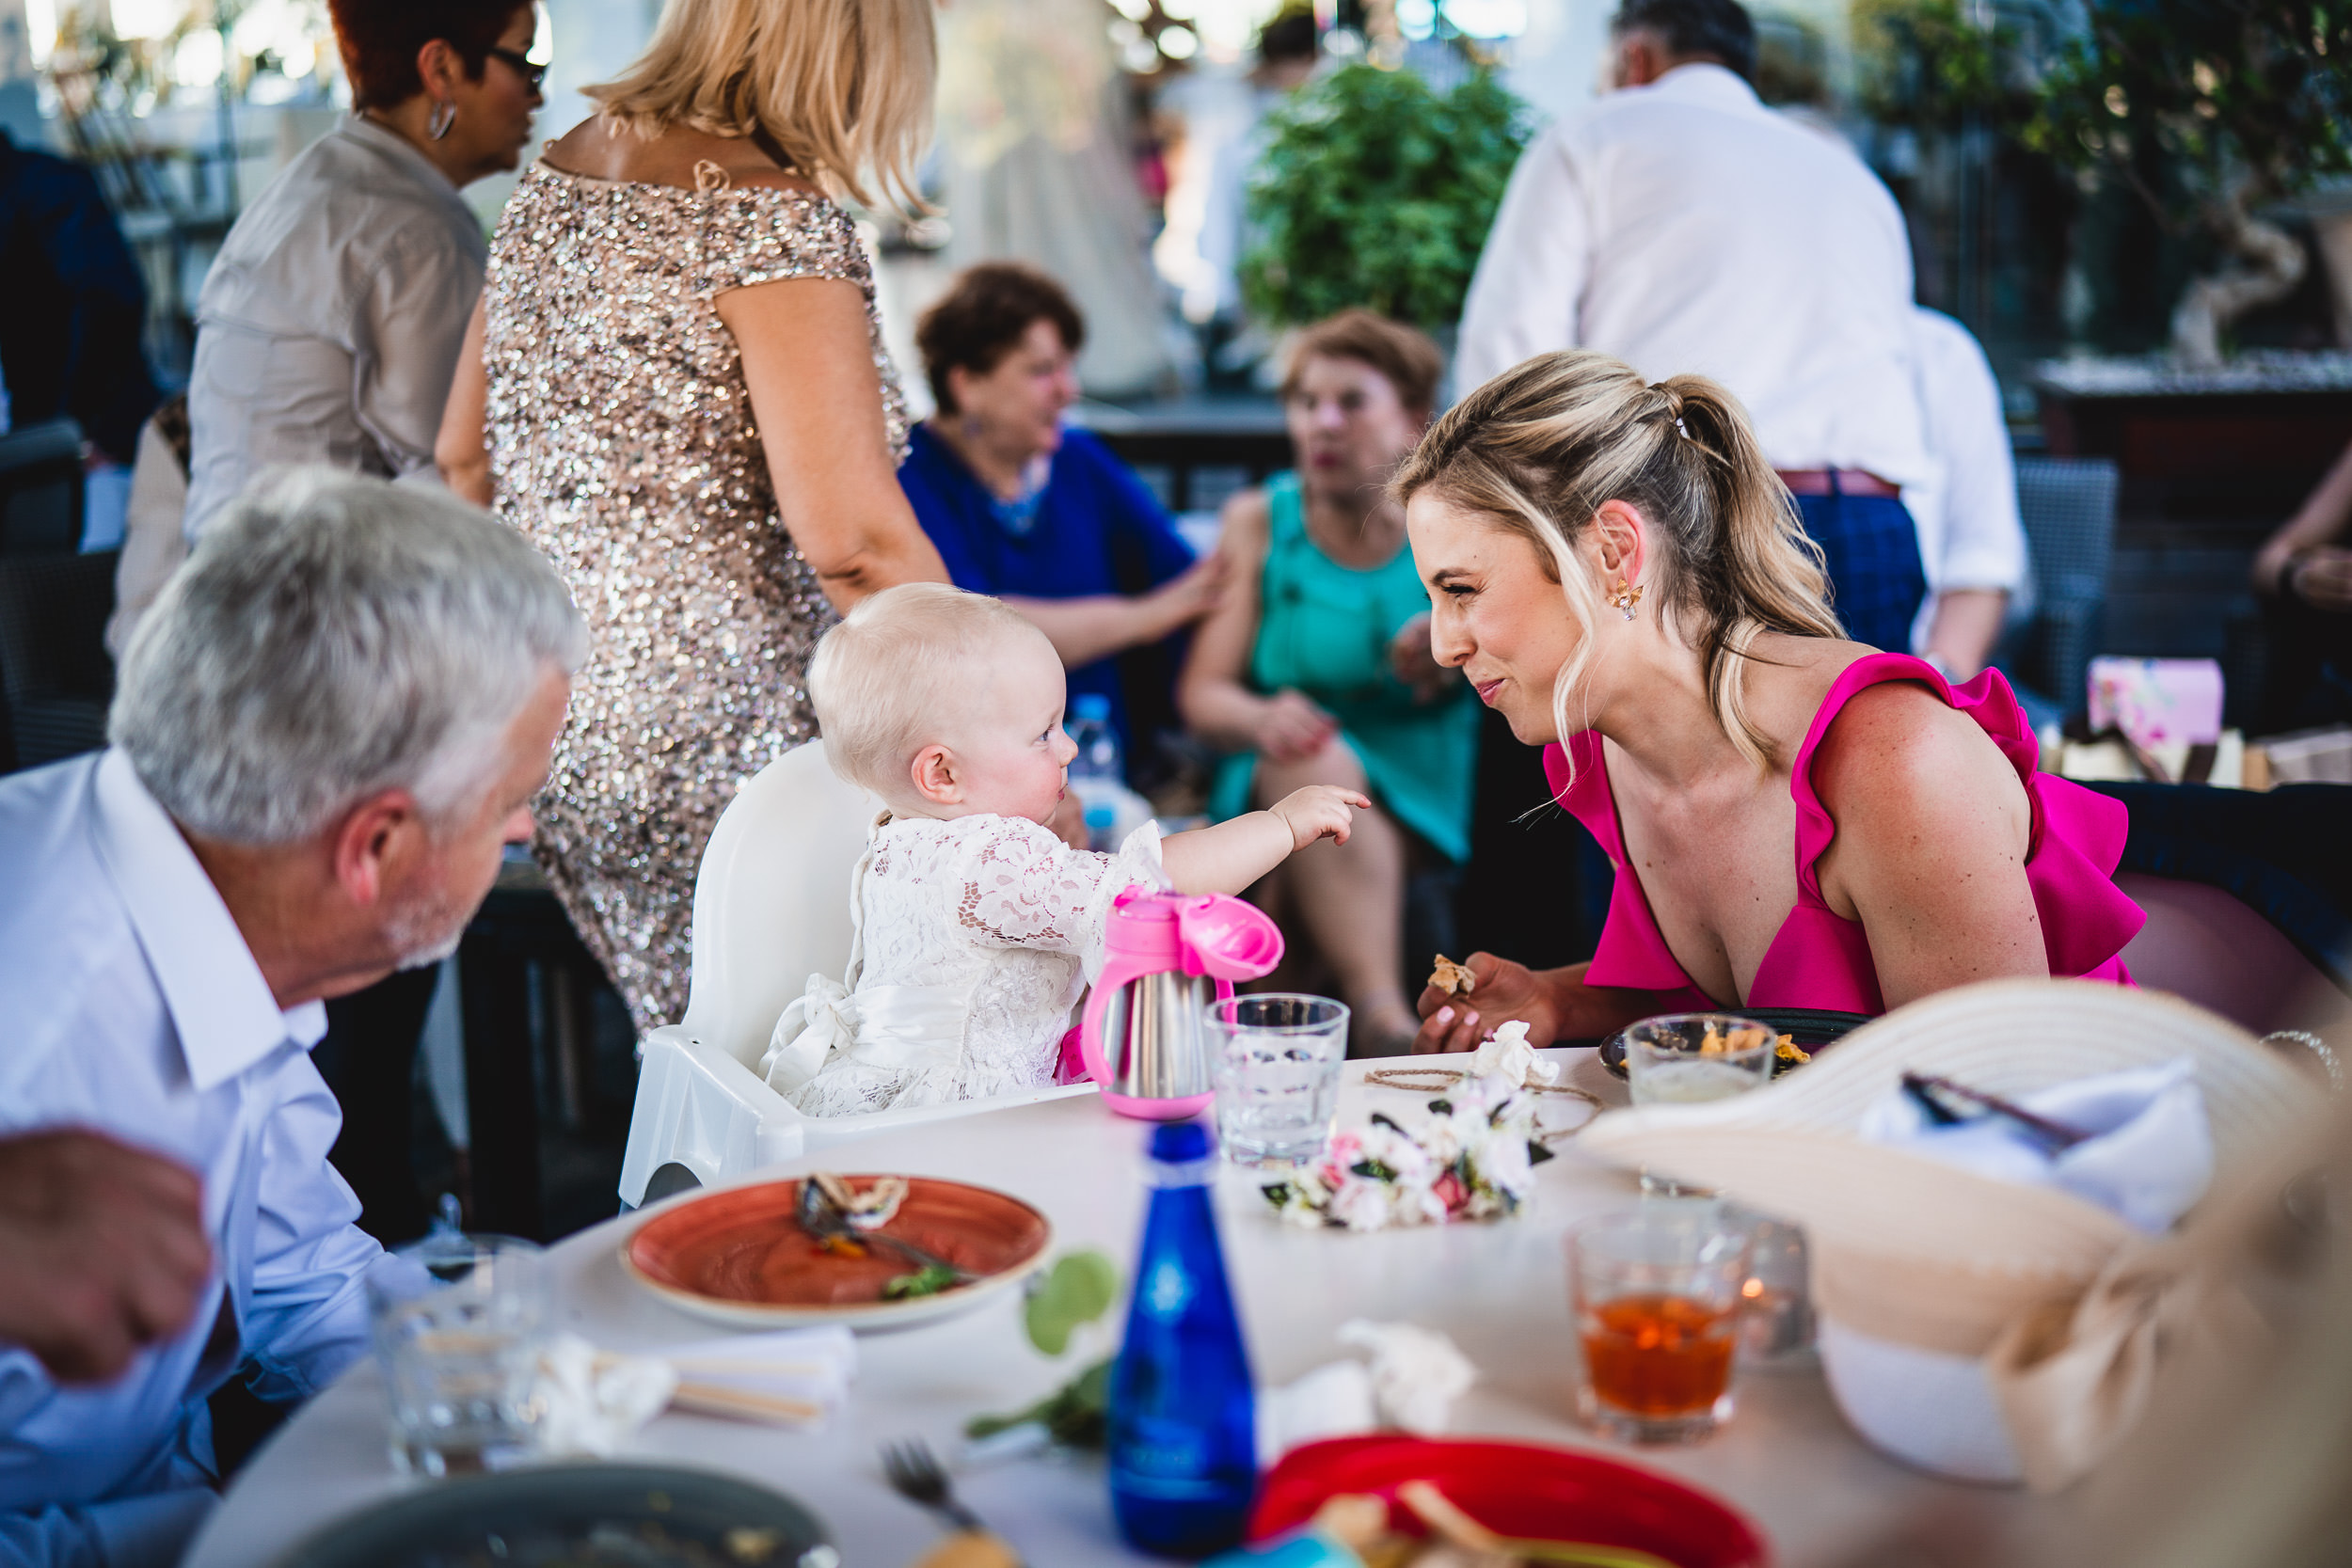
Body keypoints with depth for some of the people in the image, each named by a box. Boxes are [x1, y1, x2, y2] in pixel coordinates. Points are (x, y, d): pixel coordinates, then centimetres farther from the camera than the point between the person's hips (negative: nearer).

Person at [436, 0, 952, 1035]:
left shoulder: (555, 176, 11)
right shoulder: (771, 216, -15)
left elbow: (465, 457, 18)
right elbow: (853, 538, -21)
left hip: (554, 722, 9)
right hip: (719, 740, -9)